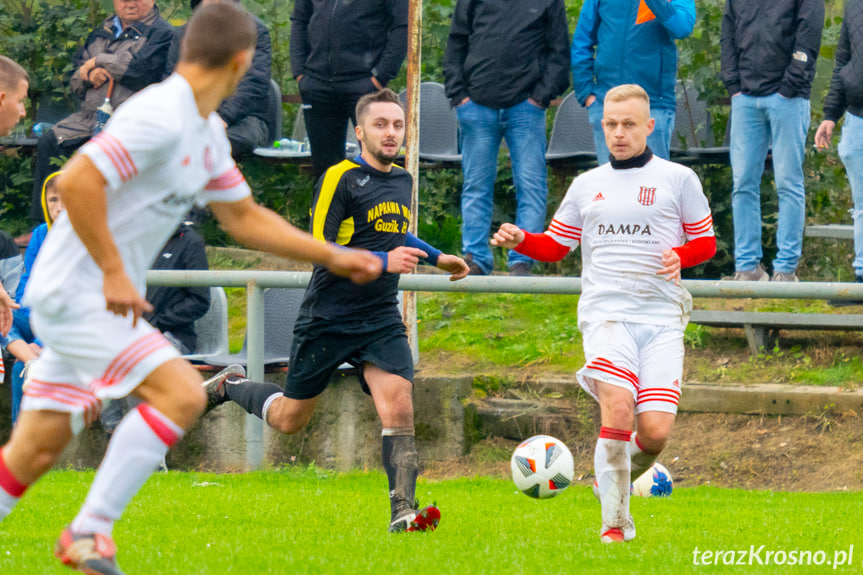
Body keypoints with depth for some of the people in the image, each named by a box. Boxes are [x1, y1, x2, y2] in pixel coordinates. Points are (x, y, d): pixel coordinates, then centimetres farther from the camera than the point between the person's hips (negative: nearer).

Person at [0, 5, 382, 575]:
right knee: (181, 393, -18)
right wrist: (114, 273, -24)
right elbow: (76, 182, -27)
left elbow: (245, 217, 24)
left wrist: (332, 256, 21)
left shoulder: (208, 132, 12)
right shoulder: (160, 116, -19)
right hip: (75, 291, -9)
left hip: (108, 300, 9)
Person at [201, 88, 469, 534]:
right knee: (290, 419, 9)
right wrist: (383, 261, -25)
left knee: (399, 405, -18)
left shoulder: (402, 181, 11)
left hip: (381, 321, 5)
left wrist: (436, 258, 25)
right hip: (327, 318, -5)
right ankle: (230, 385, 38)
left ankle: (402, 511, -21)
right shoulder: (340, 178, -12)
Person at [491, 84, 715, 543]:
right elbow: (555, 246, 23)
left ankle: (615, 477, 23)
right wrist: (520, 240, 2)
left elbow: (706, 242, 13)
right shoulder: (587, 186, 17)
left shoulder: (678, 179, 10)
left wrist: (680, 256, -9)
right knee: (619, 409, -24)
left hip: (661, 317, 0)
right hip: (606, 312, 0)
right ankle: (615, 522, -17)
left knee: (655, 431, -12)